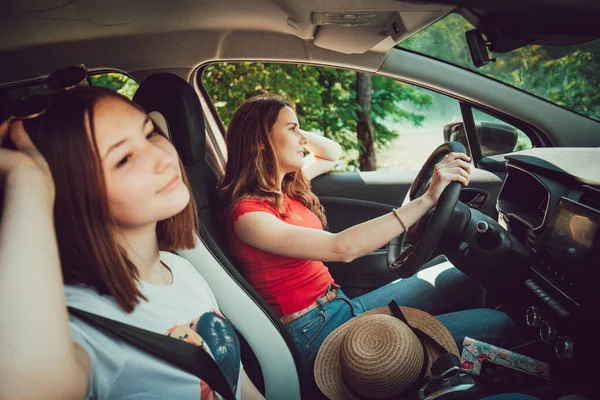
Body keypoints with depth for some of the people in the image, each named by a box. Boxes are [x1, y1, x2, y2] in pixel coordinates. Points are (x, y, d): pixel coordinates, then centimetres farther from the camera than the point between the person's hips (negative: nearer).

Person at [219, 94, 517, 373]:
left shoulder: (285, 186, 7)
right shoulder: (248, 214, -19)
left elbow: (332, 153, 26)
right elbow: (341, 249, -30)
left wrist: (295, 134, 5)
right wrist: (427, 199, -30)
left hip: (343, 306, 9)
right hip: (318, 333, -9)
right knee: (497, 325, -10)